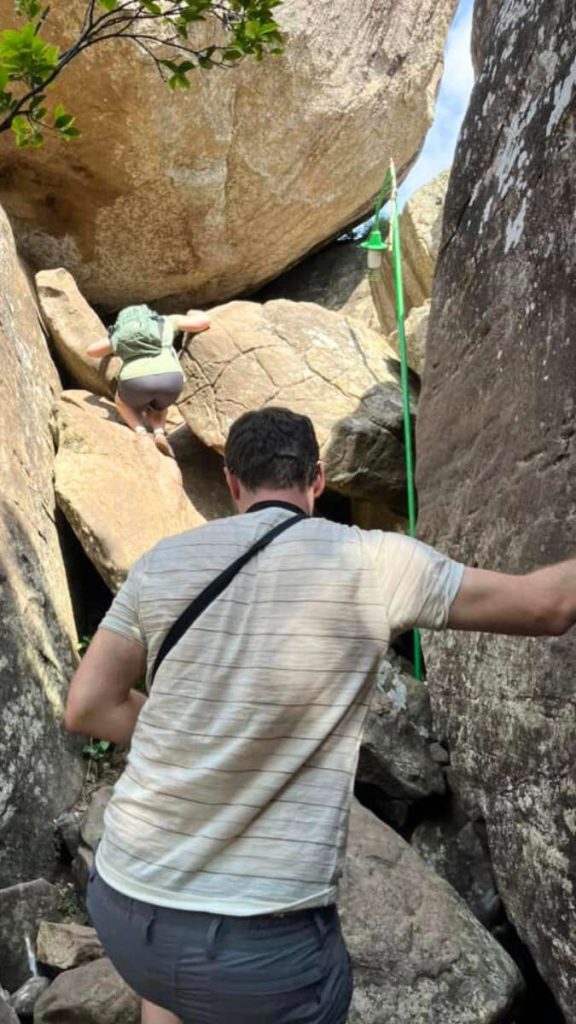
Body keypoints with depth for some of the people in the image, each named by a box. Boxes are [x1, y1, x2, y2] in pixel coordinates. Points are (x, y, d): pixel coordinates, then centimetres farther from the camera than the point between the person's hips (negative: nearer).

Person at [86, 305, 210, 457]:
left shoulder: (120, 334, 31)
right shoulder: (166, 321, 29)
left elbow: (90, 351, 41)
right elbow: (204, 321, 31)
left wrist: (112, 348, 61)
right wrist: (193, 314, 55)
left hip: (136, 382, 0)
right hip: (170, 379, 0)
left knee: (122, 402, 36)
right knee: (157, 408, 36)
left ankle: (140, 431, 6)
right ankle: (159, 433, 3)